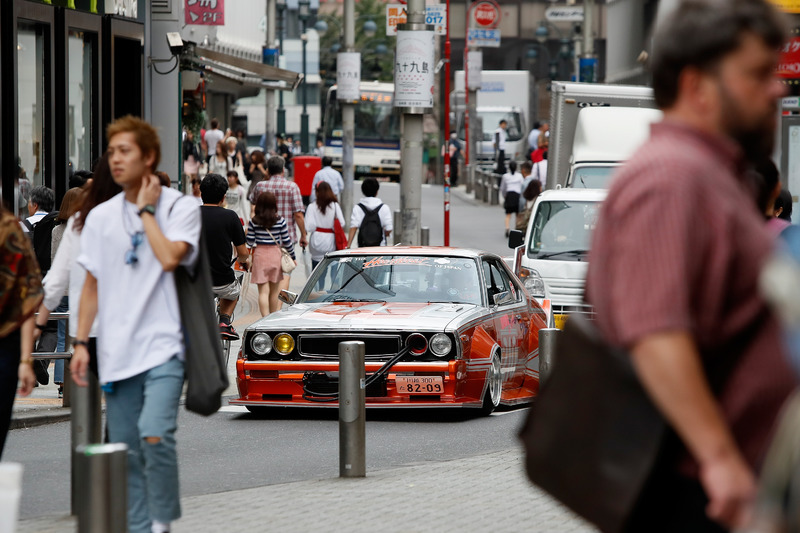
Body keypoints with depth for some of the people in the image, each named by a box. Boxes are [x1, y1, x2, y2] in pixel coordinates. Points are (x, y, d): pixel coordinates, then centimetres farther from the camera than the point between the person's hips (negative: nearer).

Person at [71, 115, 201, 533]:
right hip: (116, 353, 5)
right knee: (126, 452, 6)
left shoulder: (179, 208, -1)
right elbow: (92, 284, 15)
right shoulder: (101, 217, 11)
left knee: (155, 435, -23)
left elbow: (169, 257, -19)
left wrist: (146, 210, -7)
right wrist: (81, 342, 8)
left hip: (162, 346, -5)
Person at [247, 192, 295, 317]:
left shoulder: (254, 221, -6)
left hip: (260, 255, -1)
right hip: (275, 255, 1)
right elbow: (287, 241, 0)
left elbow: (250, 242, -3)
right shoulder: (280, 221, -5)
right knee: (274, 291, 15)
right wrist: (293, 257, 12)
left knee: (263, 291, -3)